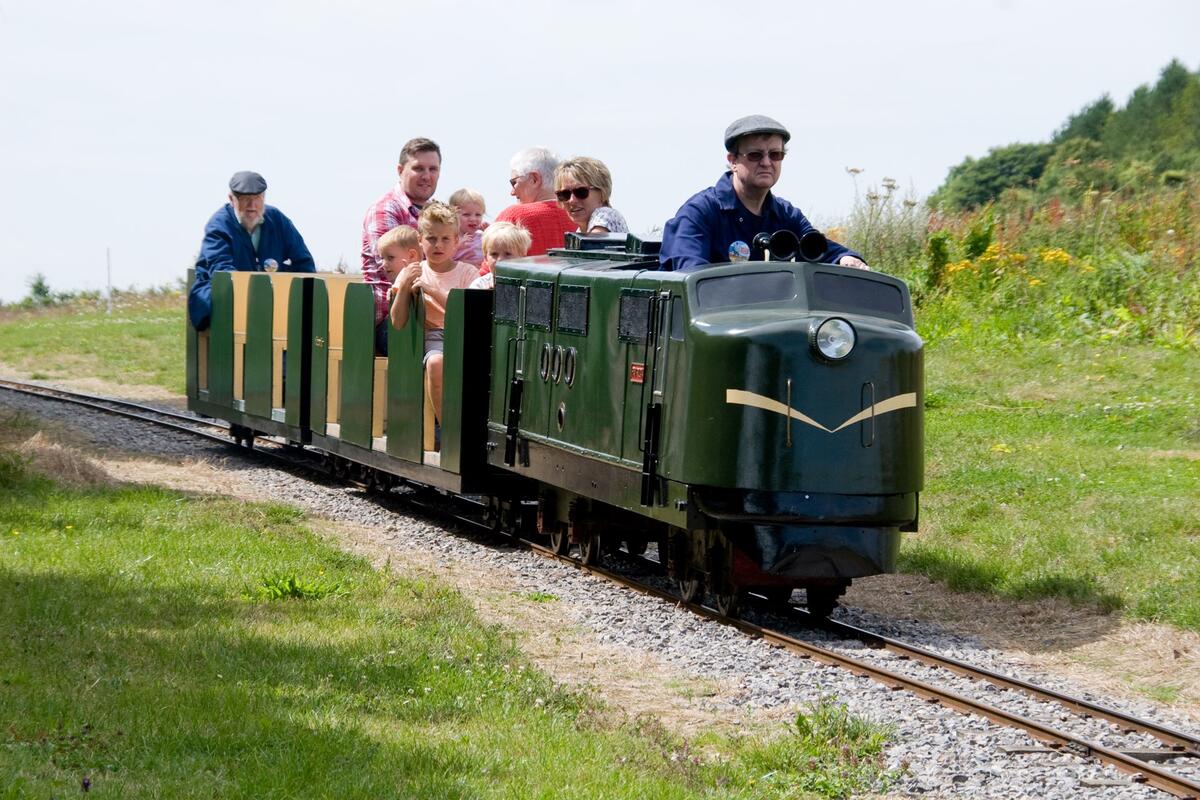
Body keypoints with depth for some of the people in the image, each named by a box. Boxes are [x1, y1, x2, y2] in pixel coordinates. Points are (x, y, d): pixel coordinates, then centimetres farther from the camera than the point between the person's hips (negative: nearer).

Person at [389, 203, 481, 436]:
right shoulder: (413, 272, 12)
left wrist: (434, 290, -13)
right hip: (432, 336, 0)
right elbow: (398, 322, 6)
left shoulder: (468, 272, 9)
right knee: (436, 361, -36)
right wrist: (404, 286, -6)